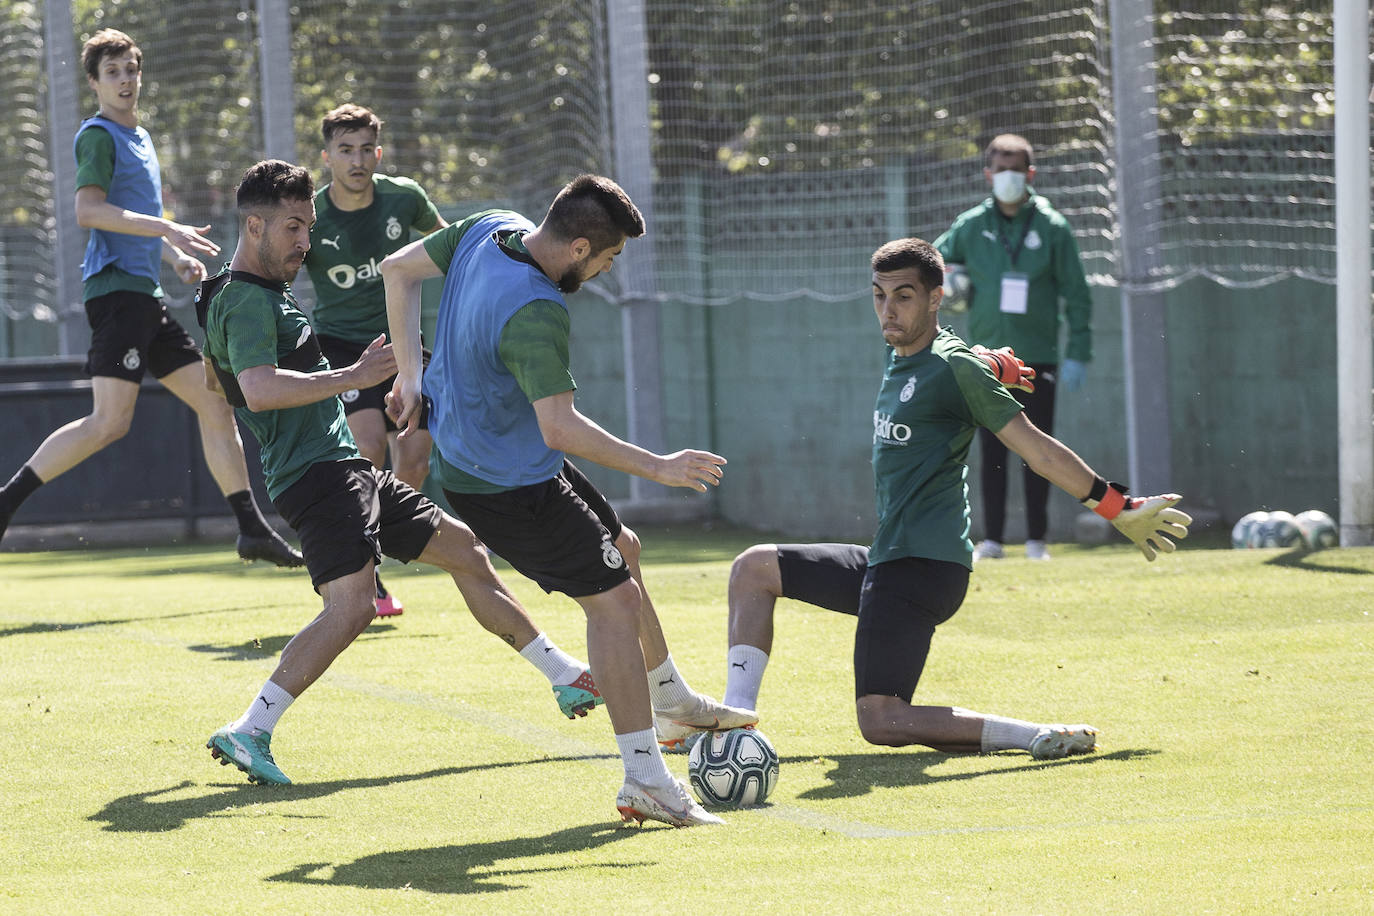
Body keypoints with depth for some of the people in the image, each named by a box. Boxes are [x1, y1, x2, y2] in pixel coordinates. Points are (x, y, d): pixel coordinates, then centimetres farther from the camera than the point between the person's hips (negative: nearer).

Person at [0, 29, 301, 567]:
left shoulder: (138, 138, 23)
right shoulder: (99, 136, -5)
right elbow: (88, 210, -19)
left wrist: (175, 256, 16)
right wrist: (167, 229, -22)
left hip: (146, 298, 9)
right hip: (116, 286, -9)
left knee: (215, 404, 7)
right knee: (109, 422, -18)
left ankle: (251, 529, 9)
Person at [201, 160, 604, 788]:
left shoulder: (261, 293, 19)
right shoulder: (247, 301, -14)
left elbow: (216, 380, 36)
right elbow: (258, 387, -32)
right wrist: (353, 376, -33)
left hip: (345, 471, 11)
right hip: (317, 473, -11)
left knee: (465, 552, 16)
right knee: (351, 607, -28)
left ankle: (569, 679, 26)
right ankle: (248, 733, -27)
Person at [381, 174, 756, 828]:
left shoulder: (490, 230, -5)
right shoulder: (535, 313, -33)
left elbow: (398, 269, 9)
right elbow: (560, 428, -37)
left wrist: (411, 374, 12)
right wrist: (656, 467, -29)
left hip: (468, 450, 10)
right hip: (507, 487, -10)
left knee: (620, 550, 23)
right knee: (615, 599, -9)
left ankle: (671, 701, 39)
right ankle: (645, 780, -8)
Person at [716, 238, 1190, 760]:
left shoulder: (955, 367, -13)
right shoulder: (900, 358, 12)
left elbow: (1036, 448, -9)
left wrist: (1120, 509, -7)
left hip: (924, 567, -10)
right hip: (886, 560, 10)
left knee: (879, 721, -16)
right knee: (754, 568, 15)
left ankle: (1038, 737, -20)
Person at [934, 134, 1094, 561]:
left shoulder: (1051, 227, 0)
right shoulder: (971, 226, 5)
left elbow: (1077, 295, 1)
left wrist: (1078, 353, -5)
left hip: (1037, 357, -1)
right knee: (992, 453, 3)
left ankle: (1036, 538, 5)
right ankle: (992, 538, 6)